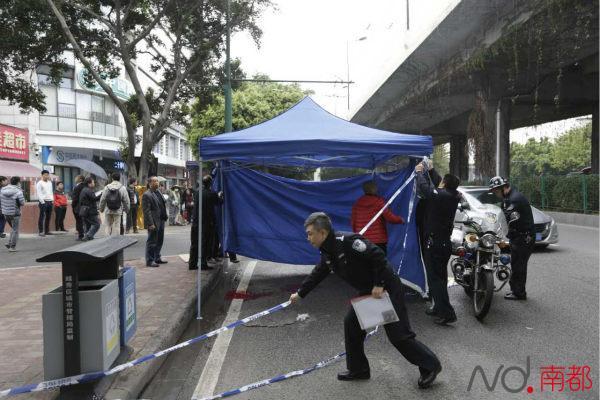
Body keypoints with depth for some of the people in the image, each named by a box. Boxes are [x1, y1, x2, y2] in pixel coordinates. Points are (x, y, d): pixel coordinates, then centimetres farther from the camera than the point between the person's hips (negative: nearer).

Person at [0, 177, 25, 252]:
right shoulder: (18, 191, -16)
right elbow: (22, 203, -15)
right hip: (15, 213, -6)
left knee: (13, 228, 24)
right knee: (15, 230, 7)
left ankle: (9, 243, 18)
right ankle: (12, 247, 9)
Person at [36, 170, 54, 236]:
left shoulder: (50, 182, 16)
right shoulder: (39, 183, -6)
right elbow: (39, 194, -10)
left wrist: (52, 199, 10)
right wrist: (42, 202, -16)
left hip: (50, 201, 7)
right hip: (43, 202, -7)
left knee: (48, 217, 10)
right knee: (42, 217, -6)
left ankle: (47, 231, 16)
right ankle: (41, 231, -4)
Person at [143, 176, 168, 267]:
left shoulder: (158, 192, 14)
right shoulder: (147, 195, -13)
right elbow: (146, 211, -17)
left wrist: (165, 217, 13)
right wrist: (150, 223, -21)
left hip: (161, 221, 9)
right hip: (154, 222, -9)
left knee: (159, 241, 17)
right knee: (152, 242, 1)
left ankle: (157, 258, 29)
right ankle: (149, 261, 11)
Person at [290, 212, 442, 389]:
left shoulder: (347, 241, -27)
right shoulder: (327, 252, 3)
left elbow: (377, 256, -28)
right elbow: (317, 274, 18)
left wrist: (379, 285, -23)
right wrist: (300, 294, 26)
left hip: (387, 288, -9)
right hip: (367, 291, 9)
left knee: (398, 334, -4)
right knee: (351, 324, 10)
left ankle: (430, 365, 15)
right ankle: (358, 369, 24)